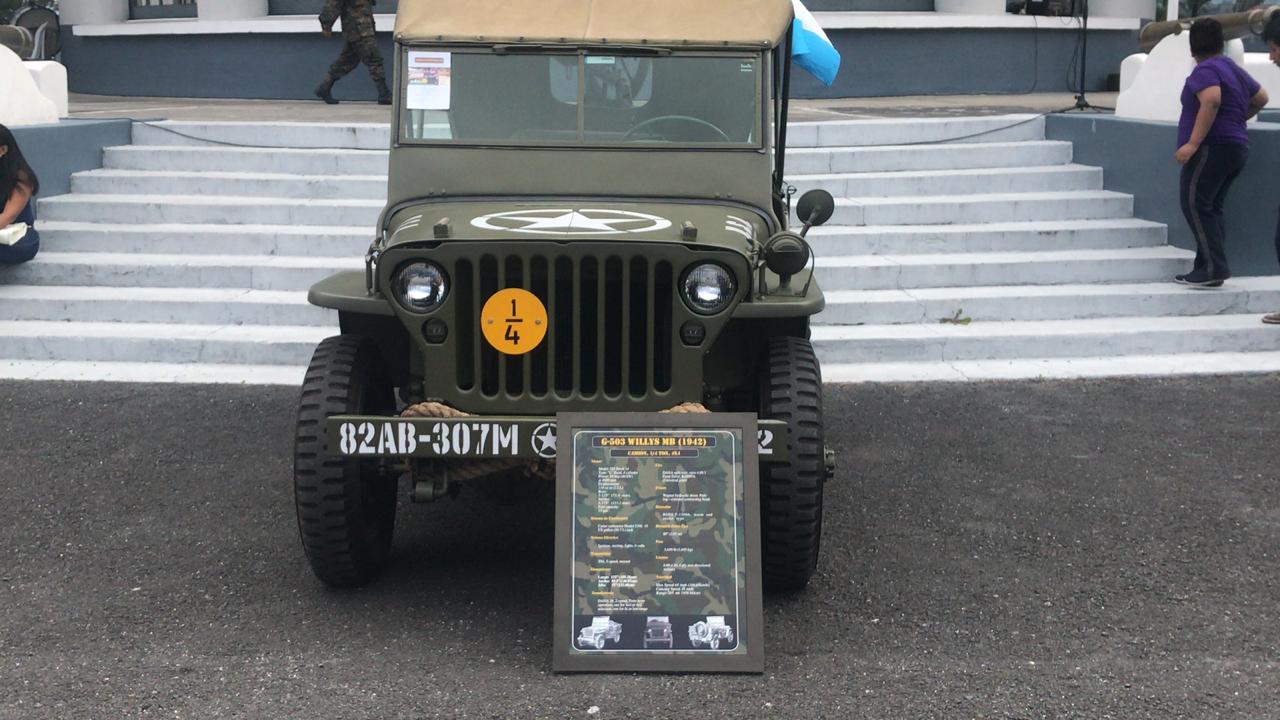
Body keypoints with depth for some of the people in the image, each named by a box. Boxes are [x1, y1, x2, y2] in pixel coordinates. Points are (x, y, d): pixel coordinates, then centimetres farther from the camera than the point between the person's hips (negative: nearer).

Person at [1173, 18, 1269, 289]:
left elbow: (1212, 100, -27)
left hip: (1212, 148, -10)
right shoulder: (1234, 69, 19)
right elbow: (1261, 98, 29)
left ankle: (1213, 268, -19)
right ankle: (1208, 270, 7)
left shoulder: (1205, 70, -10)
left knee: (1195, 205, -12)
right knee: (1211, 209, 10)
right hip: (1237, 147, 10)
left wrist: (1193, 142, -27)